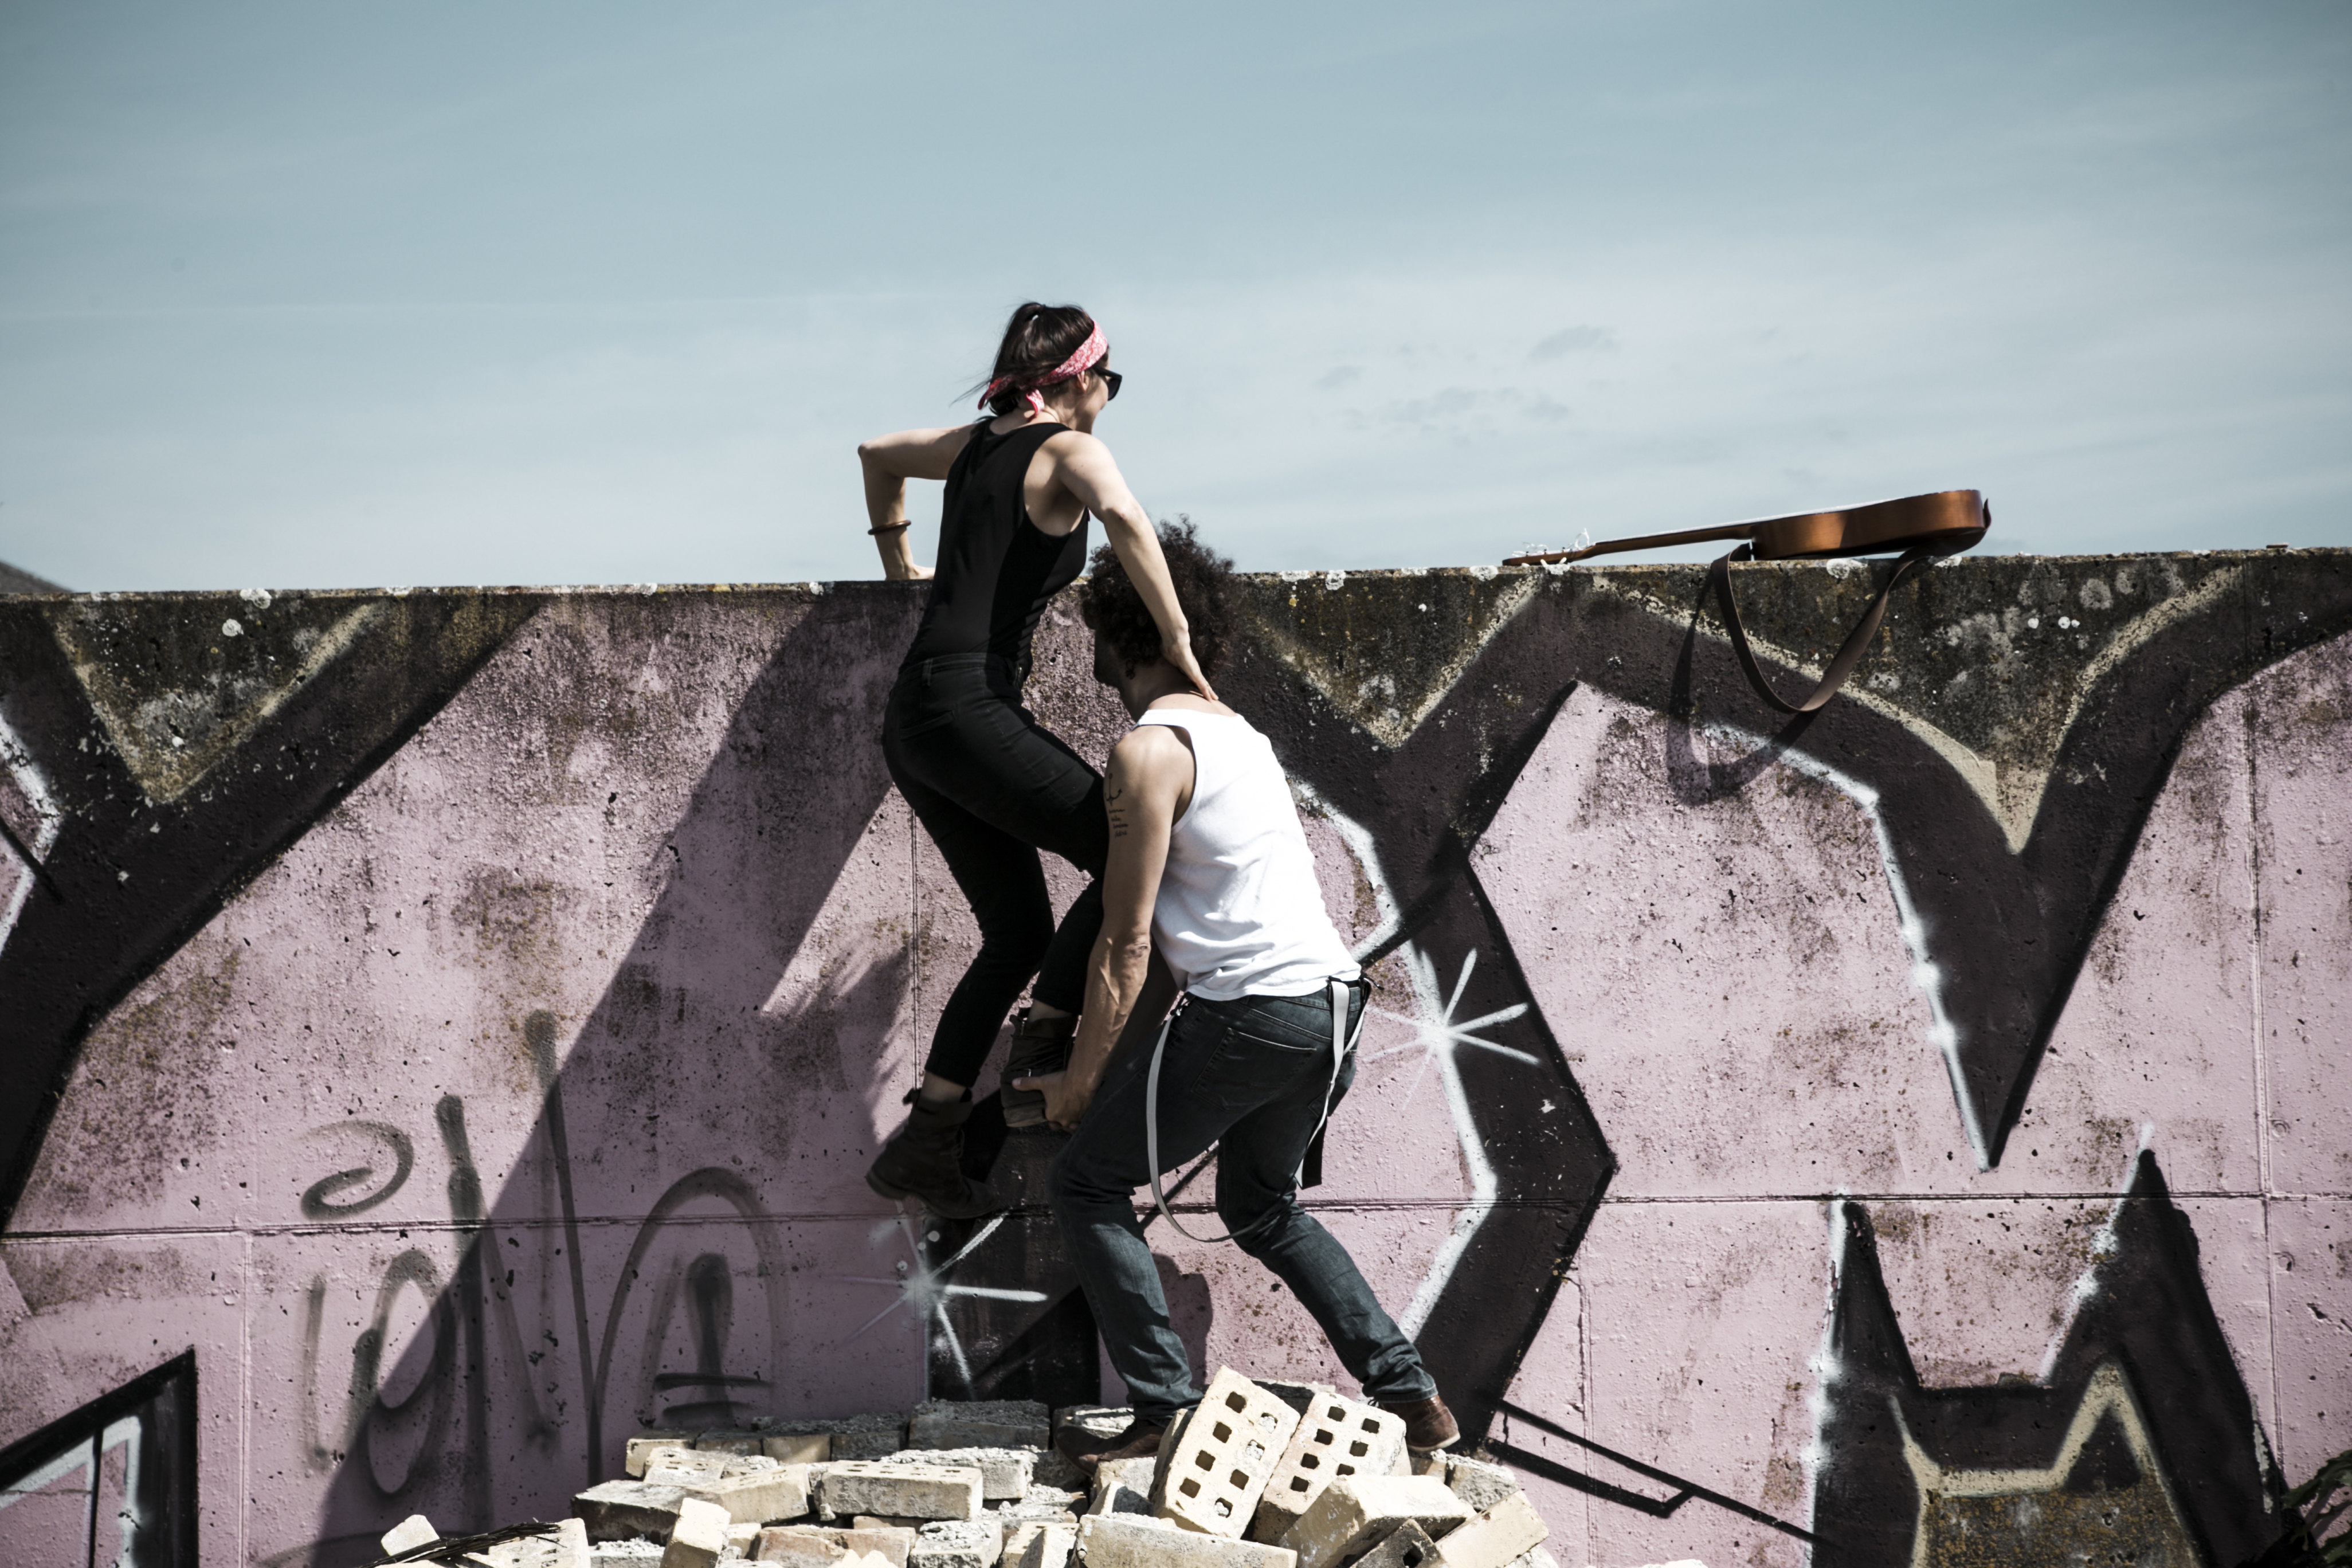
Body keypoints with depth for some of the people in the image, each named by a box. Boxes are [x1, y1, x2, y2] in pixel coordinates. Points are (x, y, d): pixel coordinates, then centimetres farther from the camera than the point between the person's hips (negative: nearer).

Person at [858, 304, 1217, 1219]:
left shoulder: (977, 445, 20)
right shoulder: (1069, 450, -4)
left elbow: (876, 454, 39)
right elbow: (1121, 514, -26)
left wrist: (897, 560, 46)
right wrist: (1175, 637, -20)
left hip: (913, 723, 9)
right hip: (972, 710, -9)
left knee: (1018, 937, 14)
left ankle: (923, 1149, 11)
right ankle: (1041, 1063, -8)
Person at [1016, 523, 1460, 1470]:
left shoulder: (1149, 751, -9)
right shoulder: (1237, 734, 21)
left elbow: (1127, 943, -11)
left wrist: (1080, 1079, -3)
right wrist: (1118, 1045, 25)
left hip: (1251, 1015, -9)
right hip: (1333, 1007, 9)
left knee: (1085, 1185, 5)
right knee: (1262, 1208, 28)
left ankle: (1167, 1411, -1)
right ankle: (1409, 1397, 21)